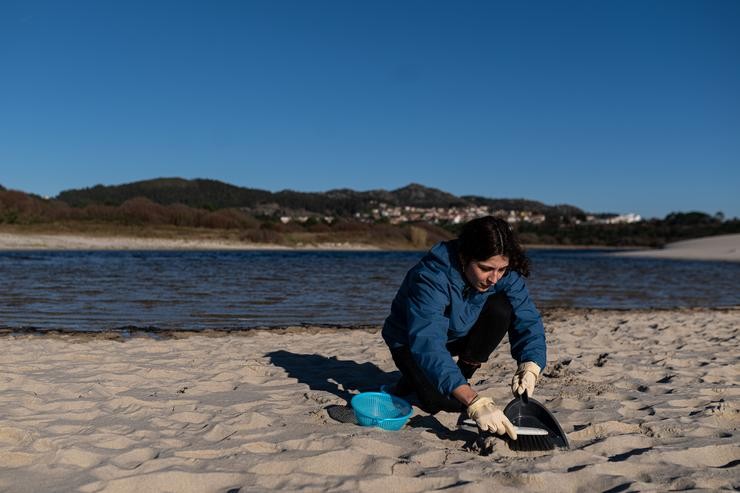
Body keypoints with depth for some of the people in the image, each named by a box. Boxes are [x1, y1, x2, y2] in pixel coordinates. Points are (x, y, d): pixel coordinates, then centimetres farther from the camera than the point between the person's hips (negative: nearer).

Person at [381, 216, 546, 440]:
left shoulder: (506, 275, -22)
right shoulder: (430, 278, -39)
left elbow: (528, 321, -21)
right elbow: (427, 344, -48)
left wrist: (530, 366, -43)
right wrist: (474, 402, -57)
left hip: (458, 336, 5)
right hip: (411, 342, -4)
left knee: (501, 308, -24)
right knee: (444, 403, -28)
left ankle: (462, 374, -5)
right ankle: (415, 378, 8)